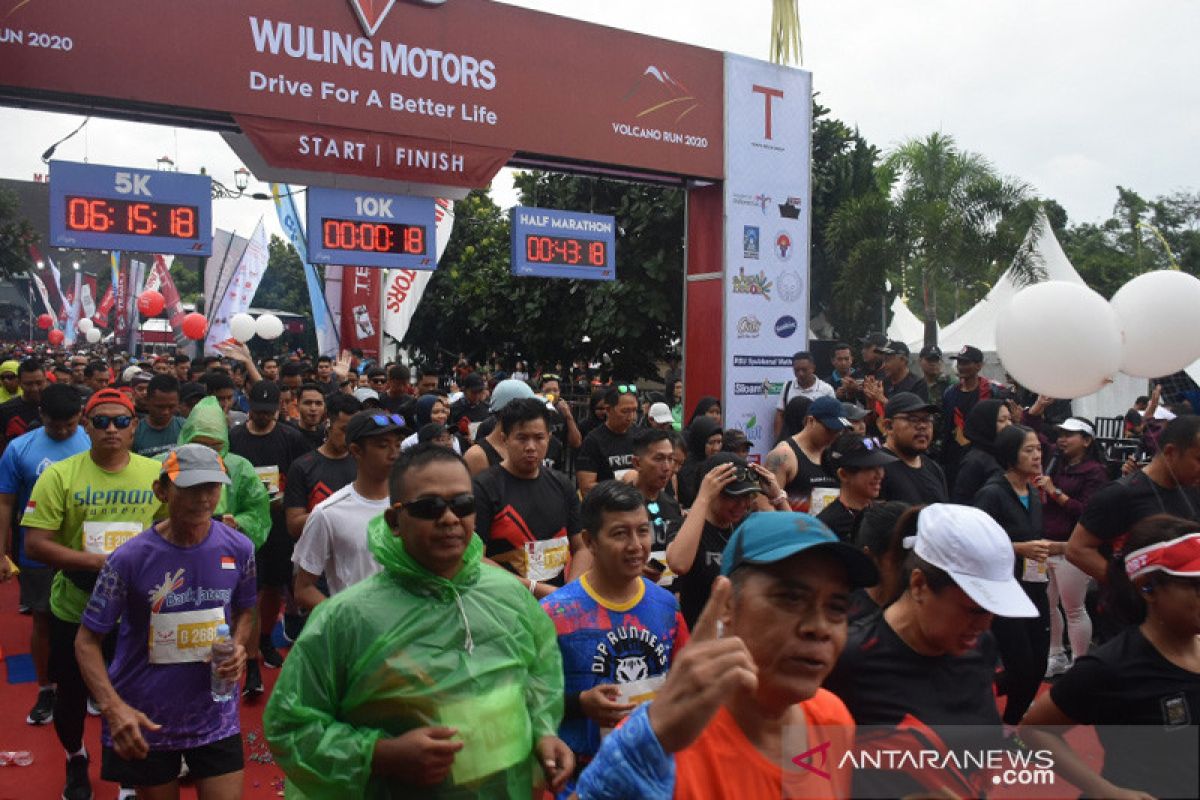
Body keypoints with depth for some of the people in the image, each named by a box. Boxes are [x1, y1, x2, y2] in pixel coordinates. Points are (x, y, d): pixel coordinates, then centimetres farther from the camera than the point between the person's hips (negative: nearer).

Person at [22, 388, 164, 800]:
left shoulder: (157, 472, -6)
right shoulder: (59, 475, -12)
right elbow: (35, 544, -14)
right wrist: (98, 561, -23)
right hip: (75, 608, -1)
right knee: (72, 692, 18)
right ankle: (75, 762, 45)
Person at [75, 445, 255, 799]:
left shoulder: (239, 549, -8)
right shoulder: (130, 557, -15)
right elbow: (87, 641, -8)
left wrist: (238, 646, -11)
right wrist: (113, 707, -21)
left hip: (215, 716, 2)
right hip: (144, 721, -1)